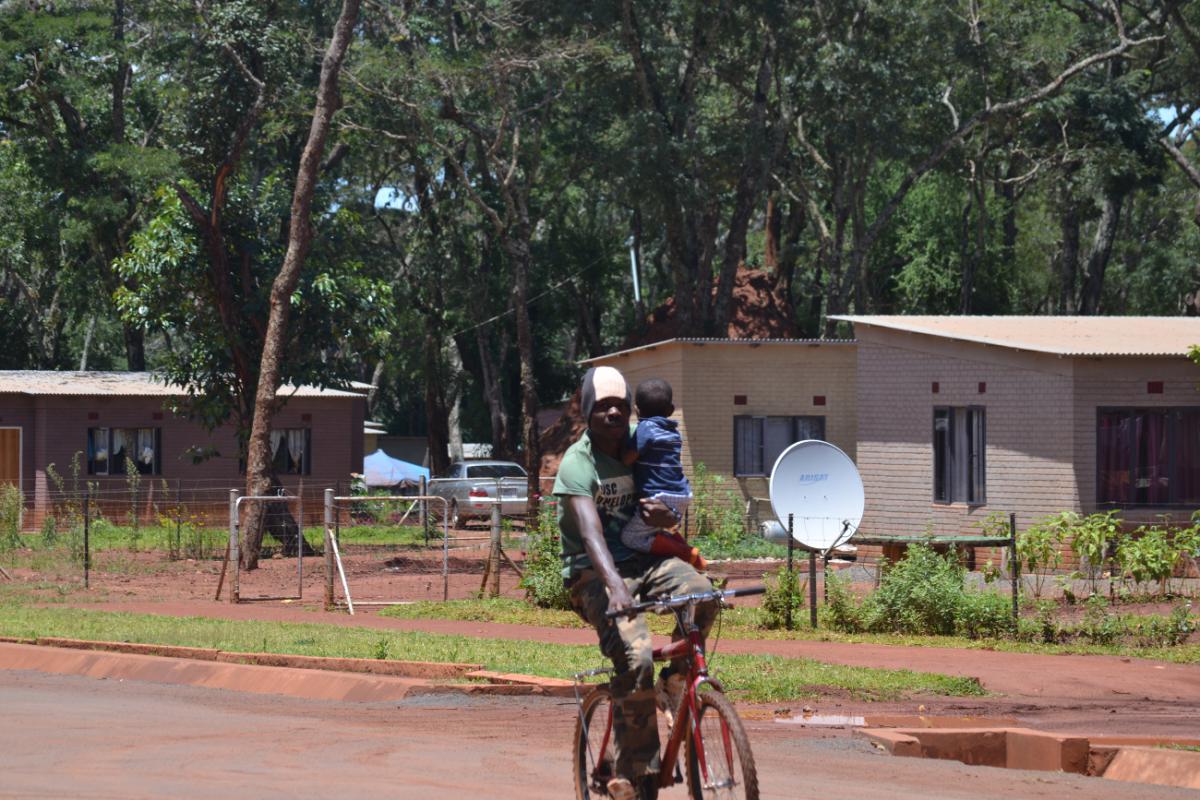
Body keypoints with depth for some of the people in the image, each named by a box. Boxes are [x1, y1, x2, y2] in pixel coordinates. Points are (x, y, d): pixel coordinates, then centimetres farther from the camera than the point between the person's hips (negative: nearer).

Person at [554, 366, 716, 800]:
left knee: (700, 592, -27)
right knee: (635, 660, -26)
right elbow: (590, 530, -30)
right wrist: (614, 585, -46)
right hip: (593, 573, -5)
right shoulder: (578, 464, -14)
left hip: (642, 559, 5)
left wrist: (664, 516, -15)